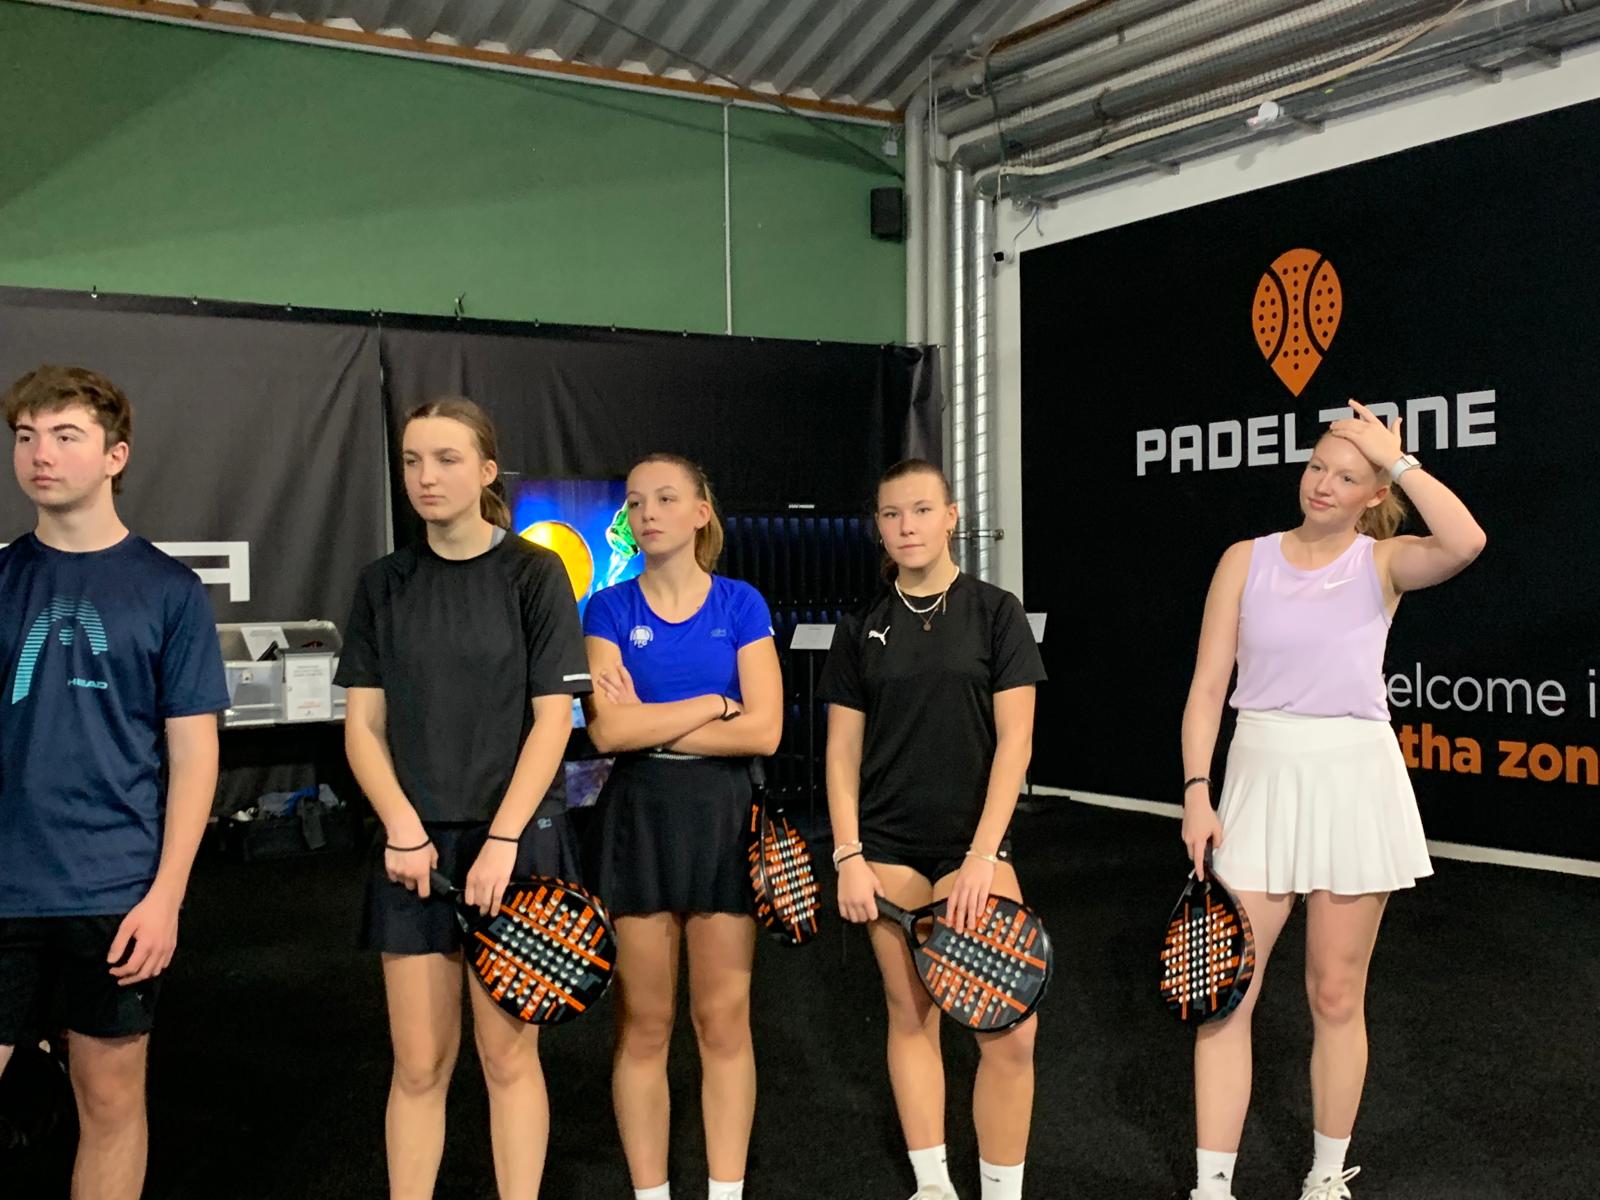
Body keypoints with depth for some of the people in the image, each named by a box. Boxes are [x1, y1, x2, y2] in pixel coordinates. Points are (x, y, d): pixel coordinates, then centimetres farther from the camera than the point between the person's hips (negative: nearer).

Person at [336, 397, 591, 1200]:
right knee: (419, 1064, 5)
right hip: (415, 843, 2)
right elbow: (363, 725, 5)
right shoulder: (384, 584, 7)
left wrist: (502, 841, -12)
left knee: (507, 1054, 5)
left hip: (514, 838, -2)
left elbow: (551, 719, -6)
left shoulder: (533, 573, -2)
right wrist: (404, 830, -8)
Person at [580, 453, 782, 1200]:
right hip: (636, 819, 0)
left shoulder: (740, 605, 0)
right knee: (643, 1025, 7)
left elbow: (764, 731, -10)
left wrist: (653, 726, -10)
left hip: (722, 817, 0)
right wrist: (713, 703, -9)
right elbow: (608, 731, -13)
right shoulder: (609, 610, 0)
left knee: (724, 1021, 6)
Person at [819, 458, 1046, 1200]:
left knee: (1010, 1030, -9)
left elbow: (1015, 739, -6)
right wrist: (848, 856, -2)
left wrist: (983, 855, -12)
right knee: (910, 1014, 8)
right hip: (890, 850, 2)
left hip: (973, 846, -2)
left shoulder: (994, 613, -1)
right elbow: (843, 752, 7)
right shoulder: (862, 630, 6)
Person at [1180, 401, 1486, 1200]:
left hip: (1354, 779, -1)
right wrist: (1197, 792, -7)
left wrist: (1397, 457, -14)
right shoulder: (1247, 560, 3)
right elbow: (1208, 687, 1)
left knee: (1337, 995, 10)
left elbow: (1465, 543, -24)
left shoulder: (1383, 562, 0)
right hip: (1261, 776, 1)